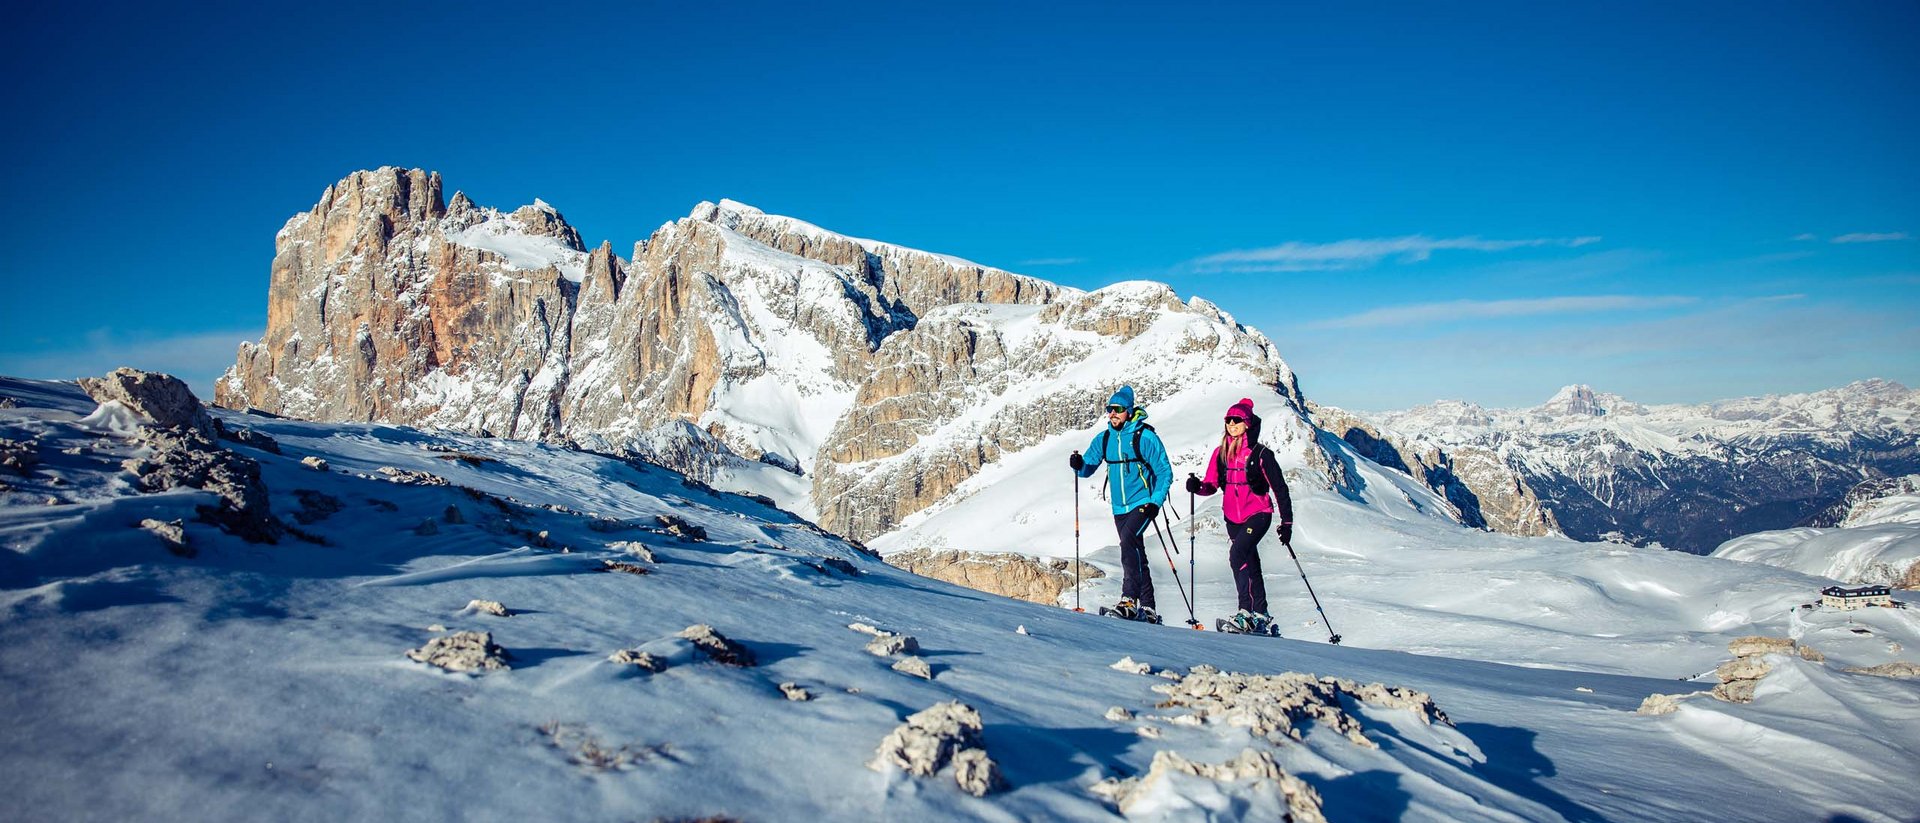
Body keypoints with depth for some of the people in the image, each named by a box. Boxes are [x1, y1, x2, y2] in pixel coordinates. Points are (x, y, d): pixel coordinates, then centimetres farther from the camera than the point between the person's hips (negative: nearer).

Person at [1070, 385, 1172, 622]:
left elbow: (1165, 472, -8)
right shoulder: (1103, 439, 5)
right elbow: (1088, 468, 9)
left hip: (1143, 503, -6)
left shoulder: (1145, 436, -11)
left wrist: (1155, 502, -17)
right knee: (1136, 554, 11)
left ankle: (1129, 600, -27)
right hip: (1120, 507, 6)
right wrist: (1079, 465, -15)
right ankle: (1147, 608, 19)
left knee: (1128, 541, -27)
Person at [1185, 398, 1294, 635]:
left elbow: (1279, 488, -5)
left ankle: (1247, 611, -20)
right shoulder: (1221, 452, 5)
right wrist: (1197, 486, -17)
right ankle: (1261, 616, 22)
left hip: (1258, 514, -6)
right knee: (1250, 565, 12)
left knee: (1237, 555, -24)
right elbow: (1212, 485, 6)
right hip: (1233, 517, 6)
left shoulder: (1260, 454, -9)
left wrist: (1286, 522, -6)